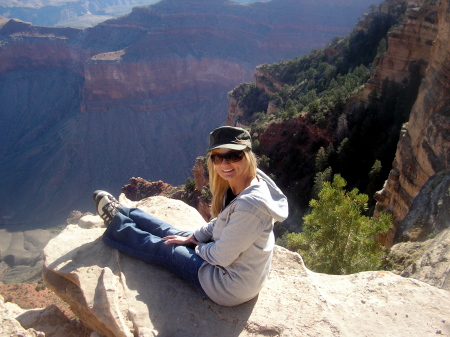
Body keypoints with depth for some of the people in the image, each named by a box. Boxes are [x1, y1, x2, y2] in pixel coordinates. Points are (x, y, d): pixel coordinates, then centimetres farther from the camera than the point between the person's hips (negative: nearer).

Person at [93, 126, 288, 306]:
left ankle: (116, 222, 33)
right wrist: (192, 238, 8)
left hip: (230, 287, -7)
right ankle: (121, 213, 40)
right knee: (175, 235, 18)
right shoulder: (236, 185, -8)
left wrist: (198, 248, -6)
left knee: (165, 249, 8)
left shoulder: (249, 205, -36)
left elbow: (221, 256, -26)